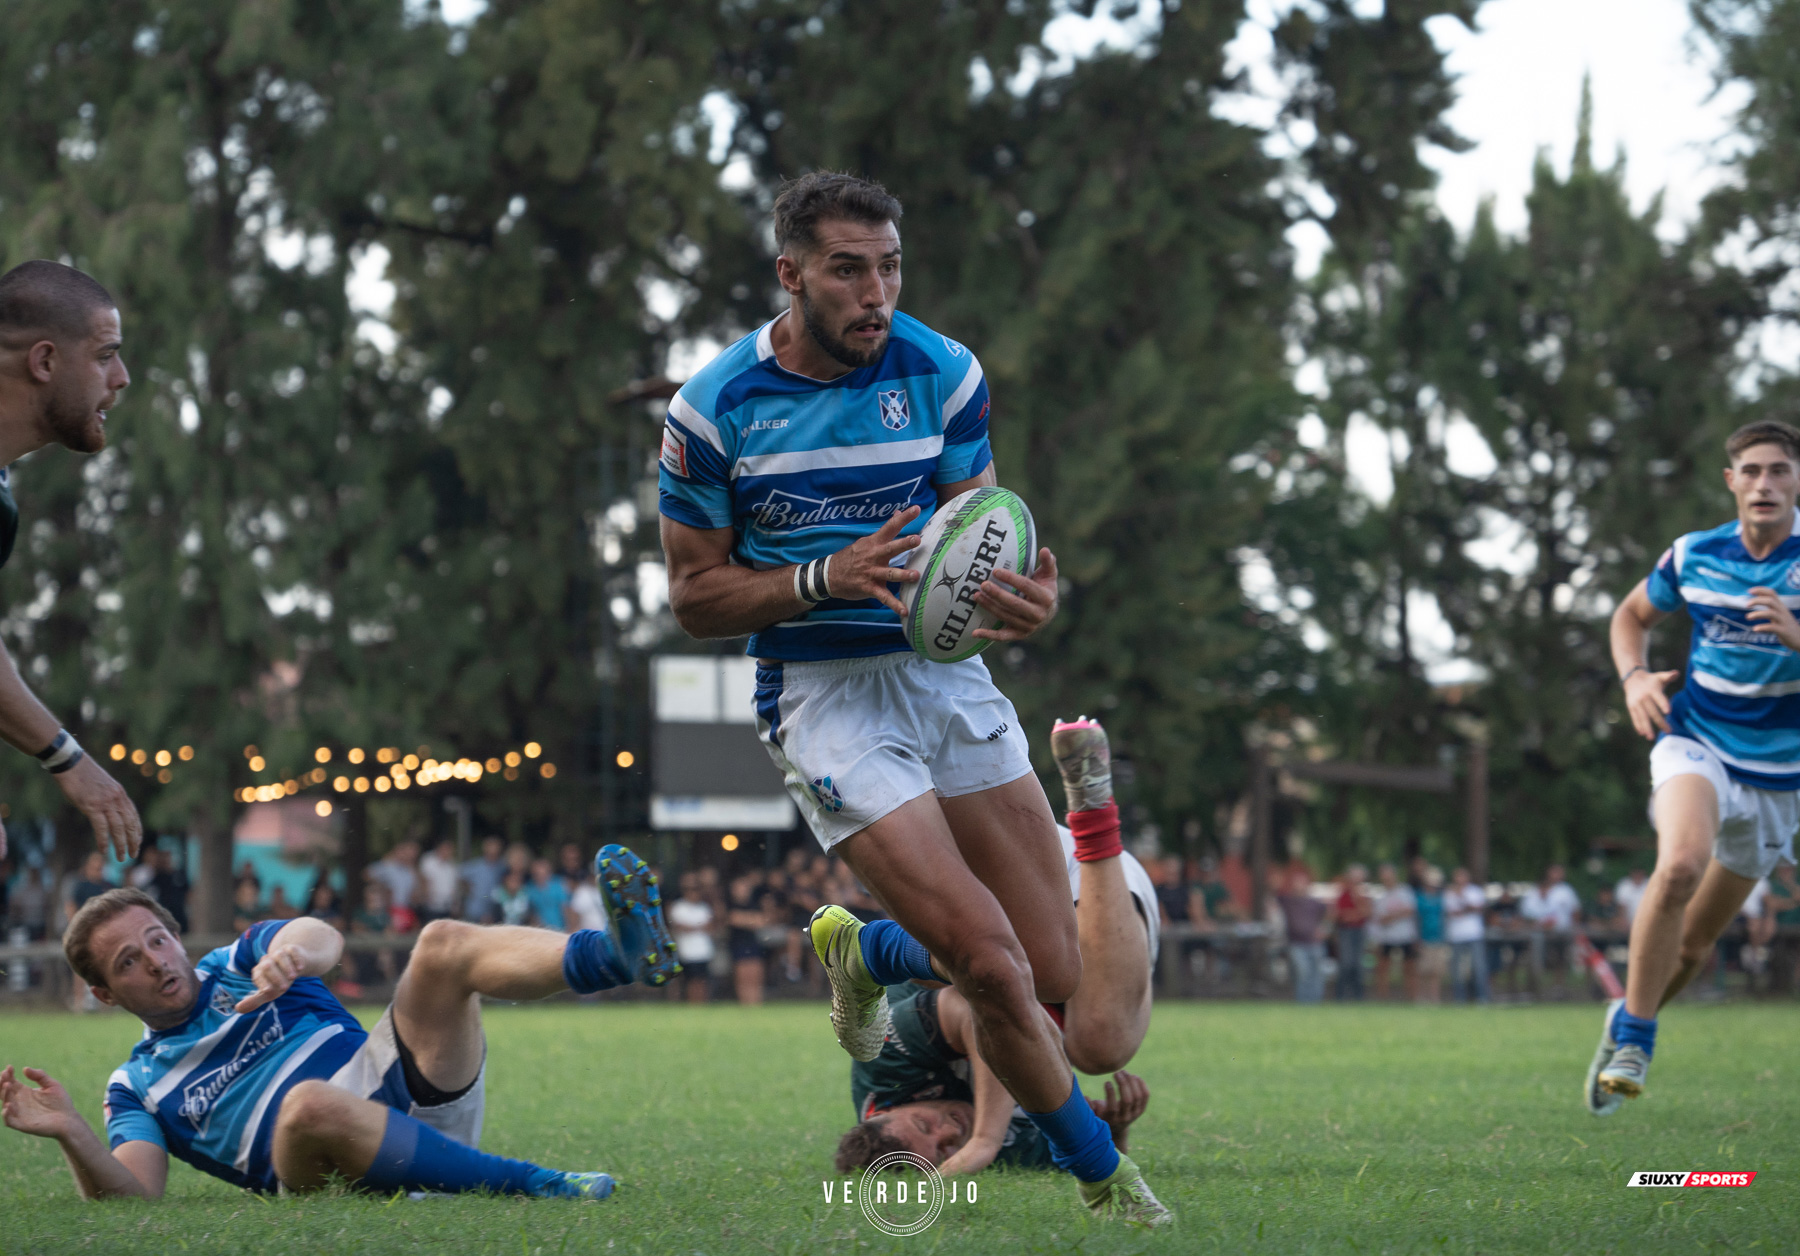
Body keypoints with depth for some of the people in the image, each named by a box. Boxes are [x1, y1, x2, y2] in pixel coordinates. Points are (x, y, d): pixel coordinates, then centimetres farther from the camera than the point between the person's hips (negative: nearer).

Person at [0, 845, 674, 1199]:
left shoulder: (243, 964, 22)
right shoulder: (137, 1088, 19)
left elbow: (324, 939, -3)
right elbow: (132, 1194, 0)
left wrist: (294, 952, -29)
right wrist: (72, 1136, -20)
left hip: (403, 1086, 3)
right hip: (335, 1173, -3)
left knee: (443, 944, -18)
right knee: (308, 1102, -39)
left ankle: (622, 953, -46)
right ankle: (533, 1184, -38)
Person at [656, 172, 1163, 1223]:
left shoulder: (943, 374, -3)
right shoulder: (714, 409, -9)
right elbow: (695, 595, -3)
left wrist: (1030, 598, -25)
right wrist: (827, 578, -20)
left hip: (945, 673, 4)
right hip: (820, 693, -4)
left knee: (1055, 973, 2)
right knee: (992, 963, -17)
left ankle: (873, 958, 35)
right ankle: (1104, 1176, 7)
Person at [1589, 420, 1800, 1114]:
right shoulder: (1694, 556, -1)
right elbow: (1631, 615, 17)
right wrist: (1634, 678, -3)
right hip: (1694, 743, -1)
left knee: (1695, 941, 11)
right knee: (1681, 864, -32)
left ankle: (1628, 1021, 40)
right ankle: (1634, 1038, -20)